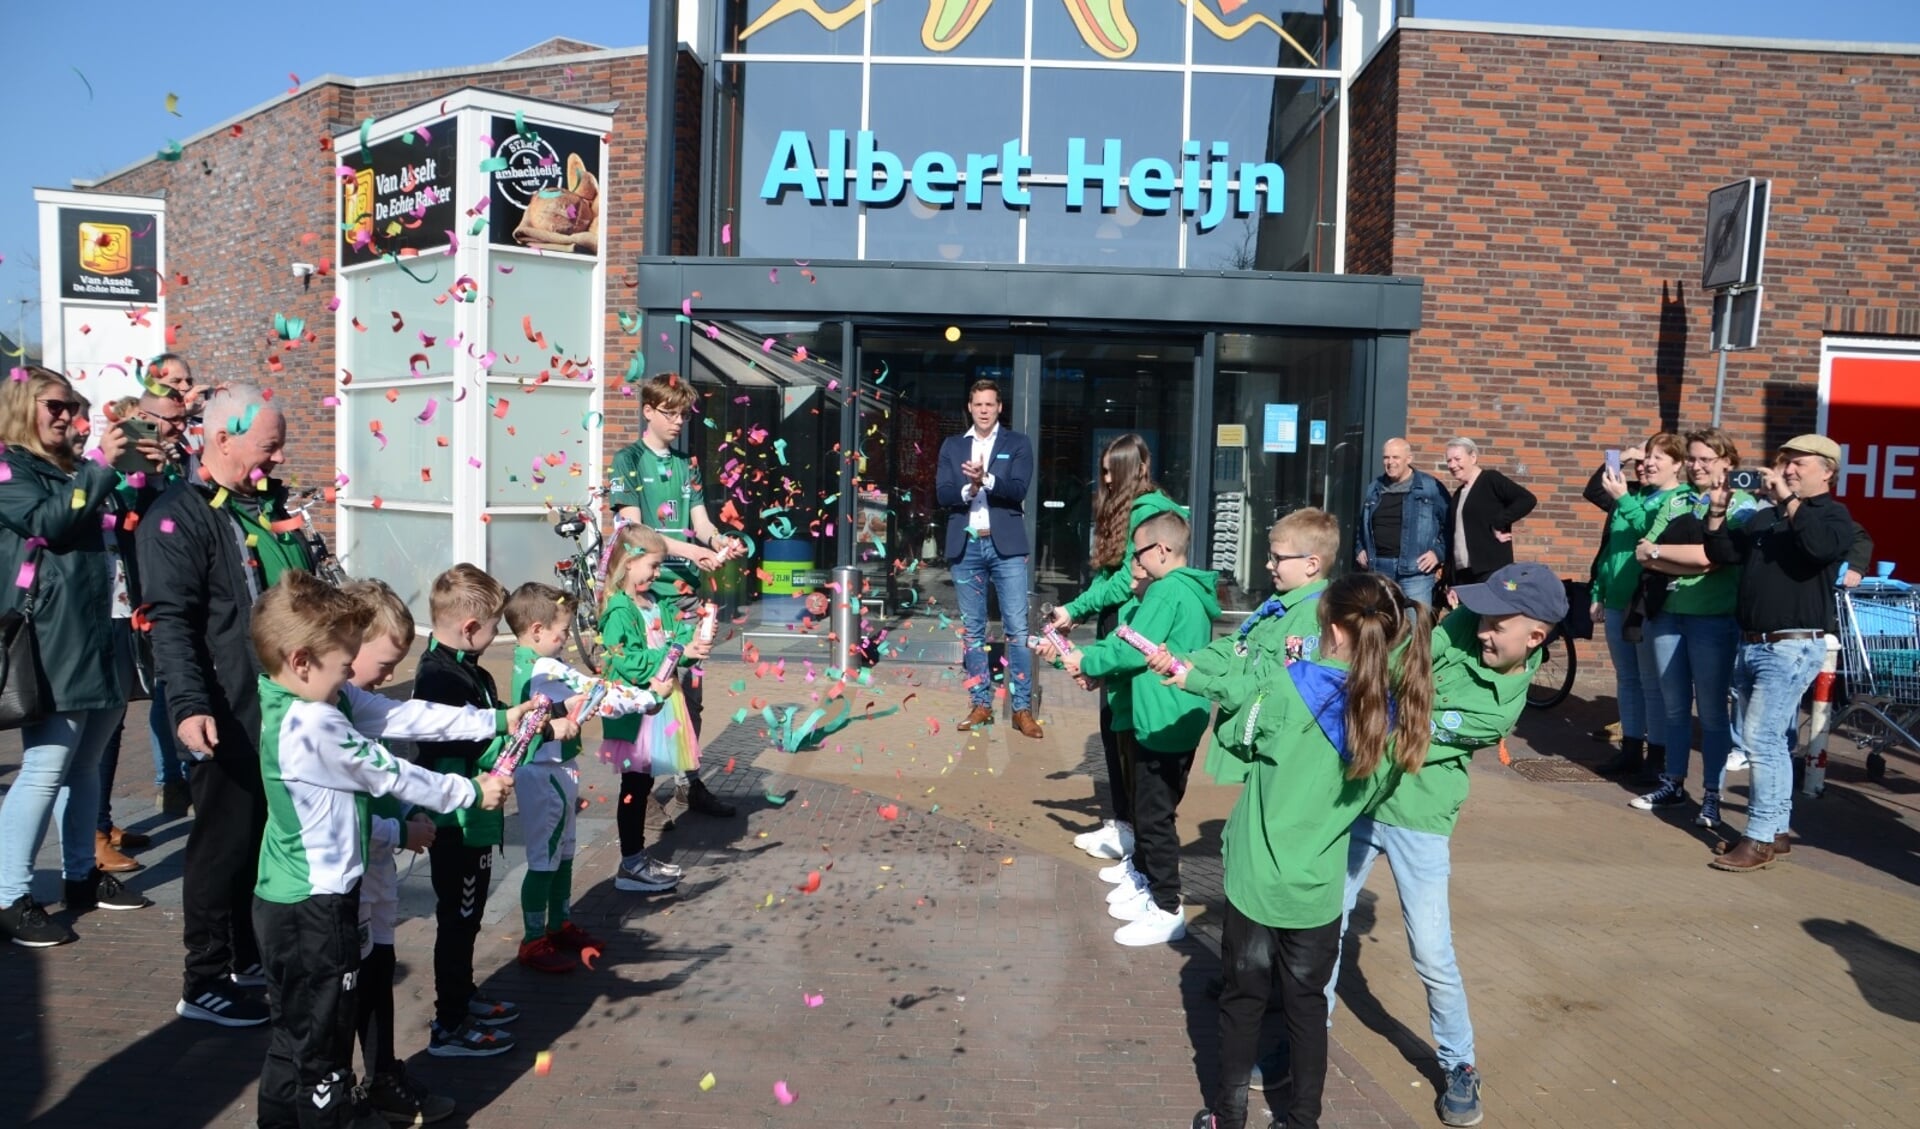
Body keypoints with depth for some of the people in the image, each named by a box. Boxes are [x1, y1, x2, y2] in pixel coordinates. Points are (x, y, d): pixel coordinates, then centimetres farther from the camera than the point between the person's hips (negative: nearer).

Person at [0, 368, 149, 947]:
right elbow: (47, 522, -19)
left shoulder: (73, 468, 18)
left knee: (84, 764, 15)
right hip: (50, 644, -8)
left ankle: (81, 875, 26)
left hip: (96, 636, 8)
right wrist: (100, 466, -21)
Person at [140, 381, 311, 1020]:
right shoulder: (177, 517, -11)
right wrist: (189, 705, -30)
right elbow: (170, 621, -19)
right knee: (227, 842, 2)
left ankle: (253, 959, 32)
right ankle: (203, 984, 17)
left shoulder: (272, 504, 14)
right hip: (231, 719, -8)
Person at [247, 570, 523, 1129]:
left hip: (292, 898, 10)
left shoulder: (331, 700, 1)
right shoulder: (310, 722, -26)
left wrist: (498, 721, 3)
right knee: (322, 1030, 7)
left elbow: (409, 717, 3)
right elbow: (393, 776, -18)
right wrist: (474, 792, -6)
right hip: (314, 906, -10)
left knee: (297, 1028, 23)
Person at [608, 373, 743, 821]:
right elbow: (633, 528, -10)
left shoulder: (687, 466, 16)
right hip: (644, 590, -5)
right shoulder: (628, 460, 0)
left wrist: (722, 542, -14)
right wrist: (688, 549, -22)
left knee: (690, 690, 7)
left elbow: (702, 523, 9)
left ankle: (689, 783, 15)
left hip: (687, 590, 5)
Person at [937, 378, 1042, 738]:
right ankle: (981, 705, 17)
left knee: (1017, 629, -4)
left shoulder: (1017, 444, 5)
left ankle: (1022, 709, 1)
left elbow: (1018, 489, -10)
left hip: (1005, 545, -2)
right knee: (972, 629, 8)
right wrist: (969, 489, -18)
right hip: (965, 546, 3)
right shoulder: (952, 446, 11)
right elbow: (942, 493, 0)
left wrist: (986, 479, -26)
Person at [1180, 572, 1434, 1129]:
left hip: (1258, 879, -2)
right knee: (1308, 1005, 19)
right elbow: (1368, 794, 6)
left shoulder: (1290, 687, -19)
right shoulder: (1397, 715, -7)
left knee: (1243, 999, 15)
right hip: (1318, 889, 3)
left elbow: (1247, 741, -1)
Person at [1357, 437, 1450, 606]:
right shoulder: (1374, 488, 13)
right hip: (1378, 567, 5)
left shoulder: (1431, 487, -1)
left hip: (1415, 568, -5)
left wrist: (1439, 552, -6)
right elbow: (1361, 523, 26)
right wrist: (1359, 549, 15)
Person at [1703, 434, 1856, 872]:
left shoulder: (1833, 515, -3)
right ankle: (1777, 829, 23)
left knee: (1760, 740, -12)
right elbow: (1722, 553, 14)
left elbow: (1820, 546, -25)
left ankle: (1760, 840, -7)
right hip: (1750, 643, 7)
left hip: (1792, 647, -7)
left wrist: (1788, 501, -21)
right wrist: (1718, 511, 1)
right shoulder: (1764, 516, 17)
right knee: (1768, 742, 13)